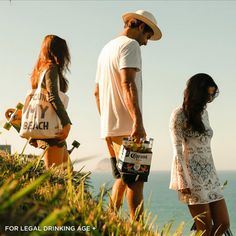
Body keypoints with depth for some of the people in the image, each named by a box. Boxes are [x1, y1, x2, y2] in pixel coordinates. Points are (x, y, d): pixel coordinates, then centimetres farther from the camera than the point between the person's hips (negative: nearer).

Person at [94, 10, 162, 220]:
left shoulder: (107, 48, 24)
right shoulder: (130, 45, -6)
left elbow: (97, 91, 27)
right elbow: (127, 84, -22)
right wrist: (138, 121, -29)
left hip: (109, 126, 9)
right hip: (126, 126, -9)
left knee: (122, 179, 15)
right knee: (135, 180, -11)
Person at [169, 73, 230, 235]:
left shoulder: (204, 113, 16)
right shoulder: (179, 115, -5)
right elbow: (178, 151, -10)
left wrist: (213, 175, 16)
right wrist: (183, 182, -16)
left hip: (210, 174, 7)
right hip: (192, 174, -7)